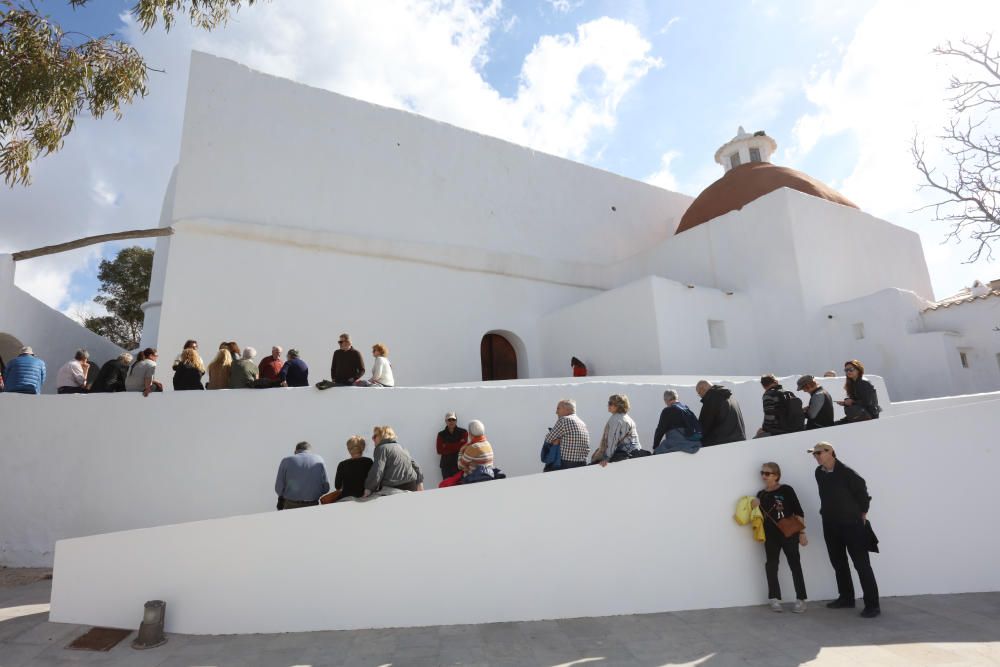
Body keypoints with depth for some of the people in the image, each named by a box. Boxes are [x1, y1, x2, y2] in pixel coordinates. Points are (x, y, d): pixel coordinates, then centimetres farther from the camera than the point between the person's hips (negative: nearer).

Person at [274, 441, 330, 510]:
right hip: (312, 506, 0)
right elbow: (326, 487, 0)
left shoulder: (286, 461, 0)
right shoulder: (319, 460, 2)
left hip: (290, 506, 0)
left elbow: (279, 488, -2)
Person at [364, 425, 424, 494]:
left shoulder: (381, 448, -2)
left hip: (395, 488, -8)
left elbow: (377, 471, -15)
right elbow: (415, 465, 19)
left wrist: (368, 488, -11)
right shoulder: (400, 447, 22)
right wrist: (420, 482, 19)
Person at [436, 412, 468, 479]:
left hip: (460, 464, -1)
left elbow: (463, 446, -7)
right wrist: (457, 446, -7)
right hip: (446, 465, 1)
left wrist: (446, 446, -6)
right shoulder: (441, 434, 7)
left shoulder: (463, 432, 5)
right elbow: (440, 450, -3)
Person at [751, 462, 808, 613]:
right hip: (770, 535, 4)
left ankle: (800, 599, 13)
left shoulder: (786, 490, -7)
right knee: (771, 565, 6)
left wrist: (801, 533, -8)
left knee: (795, 565, 3)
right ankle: (774, 599, 14)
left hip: (789, 533, -4)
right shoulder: (761, 494, 7)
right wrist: (754, 507, -6)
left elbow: (799, 512, -5)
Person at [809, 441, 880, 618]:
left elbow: (862, 491, -11)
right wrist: (827, 512, 15)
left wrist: (863, 513, -3)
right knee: (838, 563, 16)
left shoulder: (846, 472, -19)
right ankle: (846, 598, 28)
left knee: (861, 564, -3)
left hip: (851, 524, -7)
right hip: (830, 525, 7)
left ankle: (872, 605, 5)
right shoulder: (819, 473, 2)